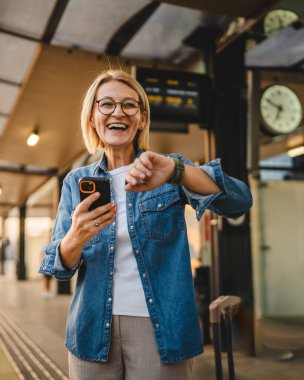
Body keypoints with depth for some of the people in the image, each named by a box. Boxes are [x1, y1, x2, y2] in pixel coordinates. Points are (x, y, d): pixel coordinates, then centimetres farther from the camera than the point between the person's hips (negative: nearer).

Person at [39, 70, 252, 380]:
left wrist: (176, 170, -32)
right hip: (94, 328, 2)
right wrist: (76, 238, -23)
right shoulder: (76, 181, 5)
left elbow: (239, 202, -16)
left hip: (161, 328, -2)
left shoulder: (168, 171, 0)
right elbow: (59, 268, 0)